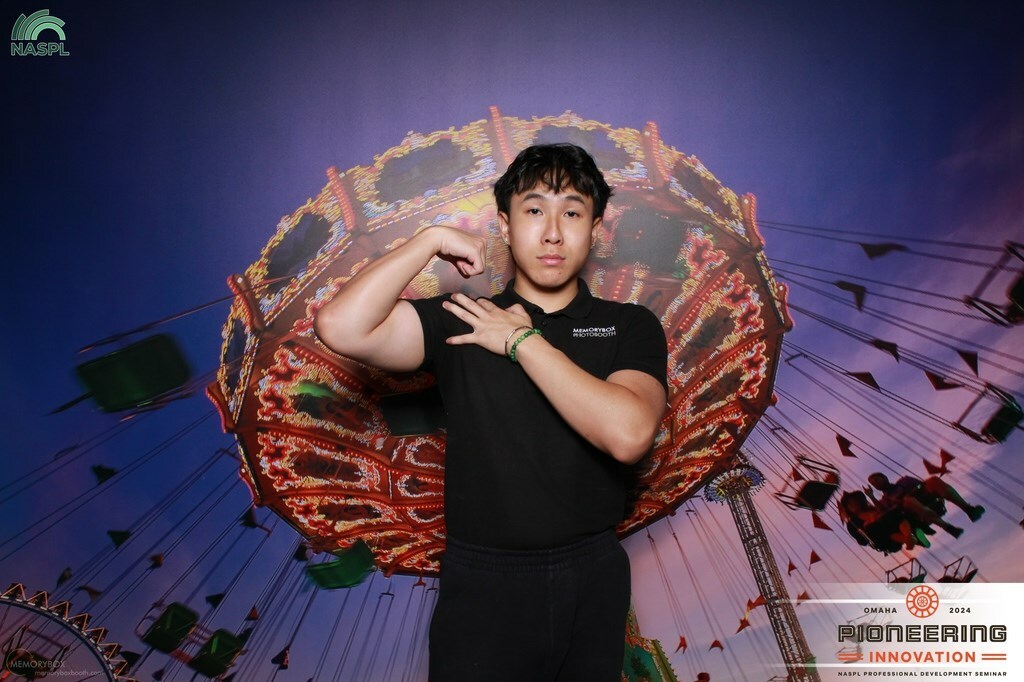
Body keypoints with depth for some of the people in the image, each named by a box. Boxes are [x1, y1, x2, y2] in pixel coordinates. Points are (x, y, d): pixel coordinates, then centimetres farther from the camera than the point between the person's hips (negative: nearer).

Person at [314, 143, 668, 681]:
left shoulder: (631, 328, -2)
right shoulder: (457, 322, -4)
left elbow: (628, 434, -21)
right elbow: (341, 327, -20)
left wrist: (522, 341, -15)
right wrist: (433, 239, -12)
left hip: (593, 577, 2)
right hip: (483, 582, -1)